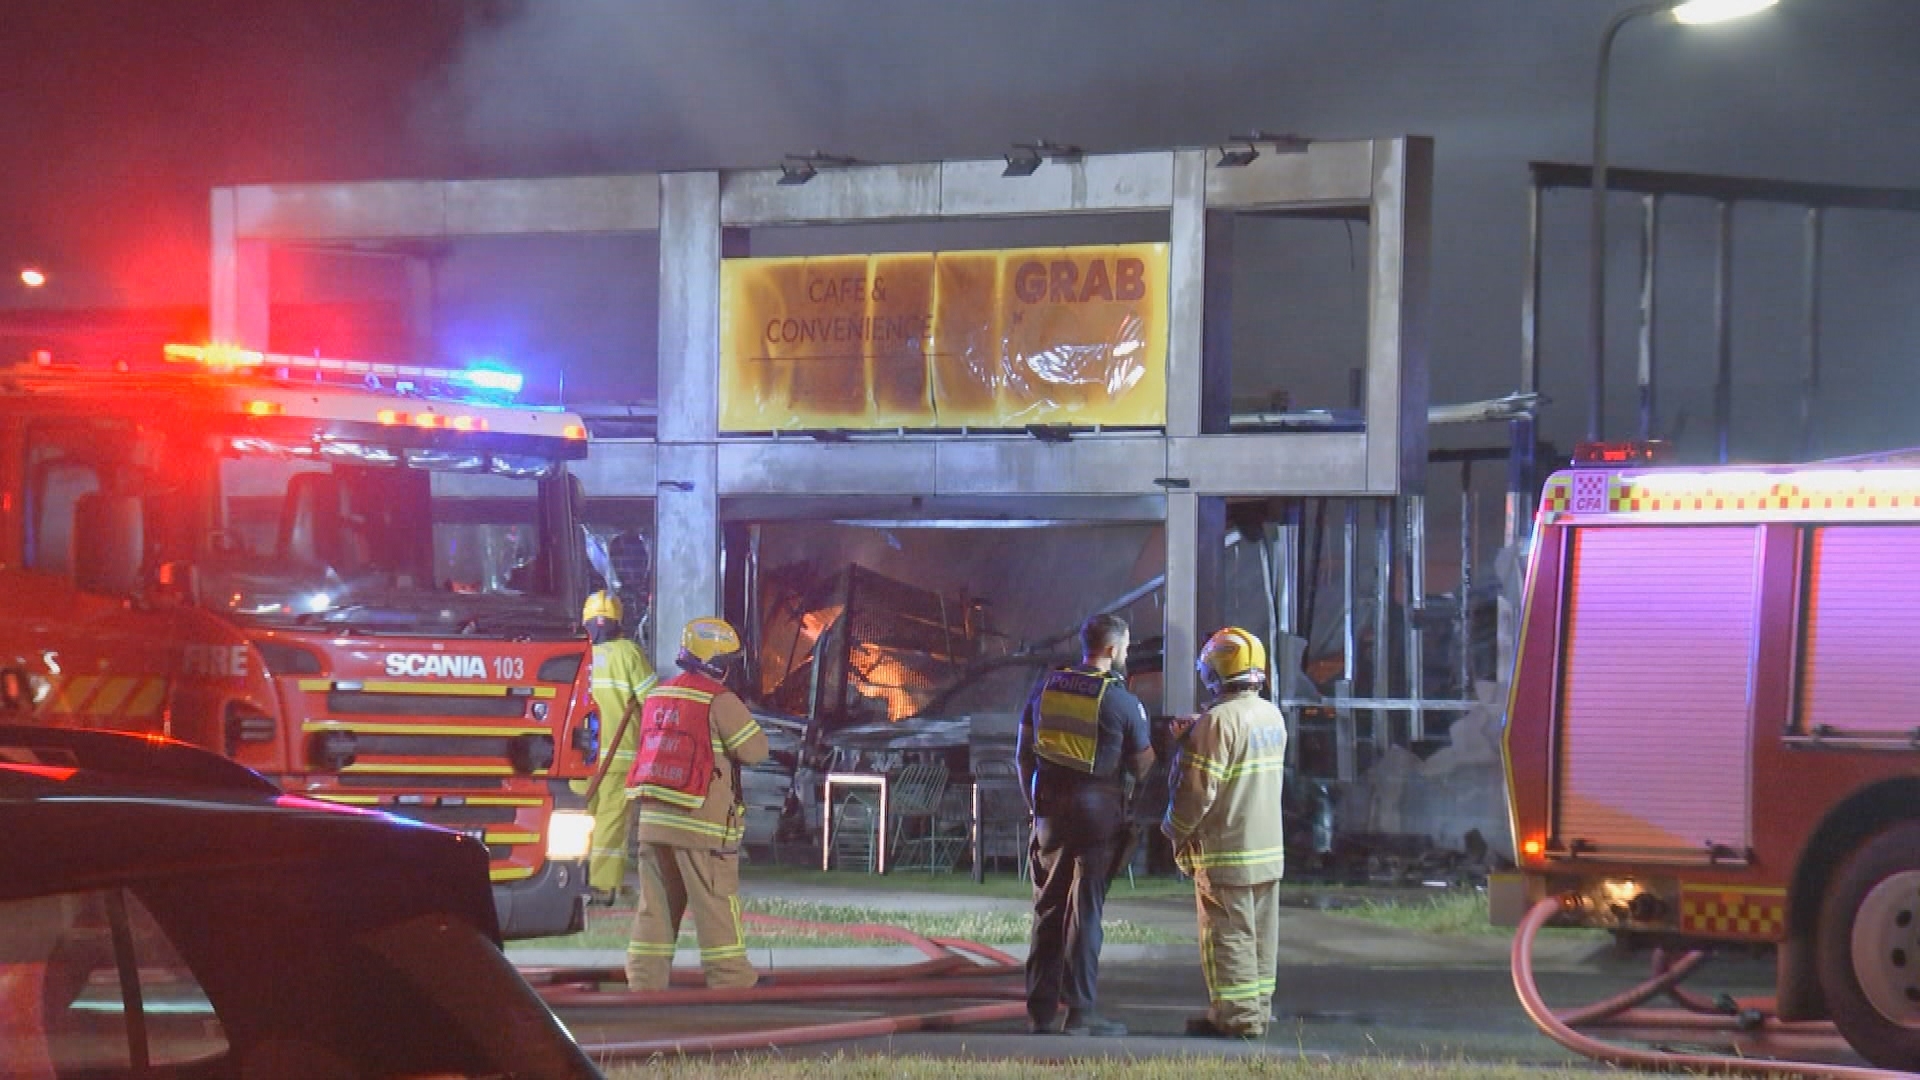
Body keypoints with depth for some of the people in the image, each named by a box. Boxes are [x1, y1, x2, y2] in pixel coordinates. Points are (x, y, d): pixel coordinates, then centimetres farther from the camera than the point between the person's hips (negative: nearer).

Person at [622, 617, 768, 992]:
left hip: (652, 818, 7)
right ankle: (732, 982, 3)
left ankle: (645, 982, 9)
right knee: (718, 907, 0)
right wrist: (743, 716, 10)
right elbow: (755, 749, -8)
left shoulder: (658, 696, 12)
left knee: (655, 906, 10)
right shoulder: (719, 700, -10)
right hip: (701, 821, -7)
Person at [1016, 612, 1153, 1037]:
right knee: (1085, 910, -1)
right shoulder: (1122, 702, -9)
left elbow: (1023, 754, 9)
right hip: (1098, 810, -4)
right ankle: (1079, 1012, -1)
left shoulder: (1046, 687, 5)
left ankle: (1040, 1010, 12)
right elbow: (1142, 766, -2)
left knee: (1048, 908, 10)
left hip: (1050, 807, 4)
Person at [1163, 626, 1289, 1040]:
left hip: (1226, 851, -8)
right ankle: (1258, 1009, 17)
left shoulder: (1219, 721, -18)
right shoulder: (1273, 717, 8)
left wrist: (1175, 831, -3)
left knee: (1228, 934, -2)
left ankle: (1238, 1016, 0)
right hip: (1268, 848, 8)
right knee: (1261, 935, 12)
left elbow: (1198, 790, -19)